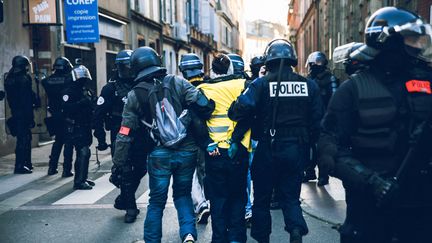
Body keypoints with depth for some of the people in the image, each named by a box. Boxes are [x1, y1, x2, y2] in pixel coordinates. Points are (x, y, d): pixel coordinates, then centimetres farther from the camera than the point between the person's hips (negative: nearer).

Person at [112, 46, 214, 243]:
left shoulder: (134, 95, 1)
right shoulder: (178, 83, 0)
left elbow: (125, 134, 0)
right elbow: (202, 104, -12)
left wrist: (119, 163, 6)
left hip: (159, 155, -1)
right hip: (187, 151, 1)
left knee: (156, 201, 14)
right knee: (183, 194, 20)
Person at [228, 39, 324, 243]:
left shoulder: (261, 84, -9)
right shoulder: (309, 85, 2)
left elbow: (241, 109, -22)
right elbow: (317, 120, 4)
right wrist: (308, 143, 15)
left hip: (269, 149, -2)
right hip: (297, 150, 3)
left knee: (262, 198, 14)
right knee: (291, 197, 14)